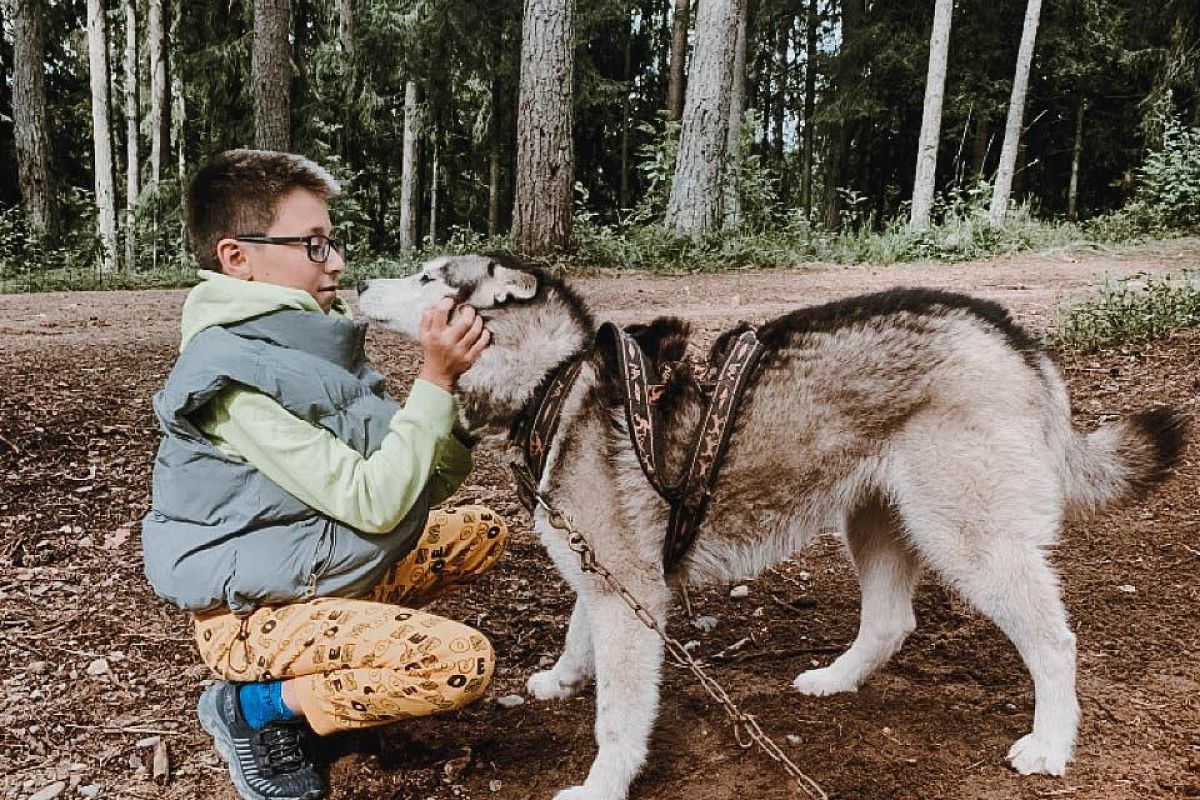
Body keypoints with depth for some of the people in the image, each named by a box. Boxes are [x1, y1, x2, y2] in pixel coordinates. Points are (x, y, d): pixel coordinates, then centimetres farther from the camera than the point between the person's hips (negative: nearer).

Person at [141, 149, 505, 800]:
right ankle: (256, 706, -3)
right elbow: (374, 502, -26)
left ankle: (325, 672, 12)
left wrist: (455, 374, -11)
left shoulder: (315, 342, 2)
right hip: (252, 613, -9)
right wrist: (434, 379, -23)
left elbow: (433, 482, 2)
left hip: (328, 572, 9)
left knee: (481, 532, 13)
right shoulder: (235, 378, -23)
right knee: (464, 663, -24)